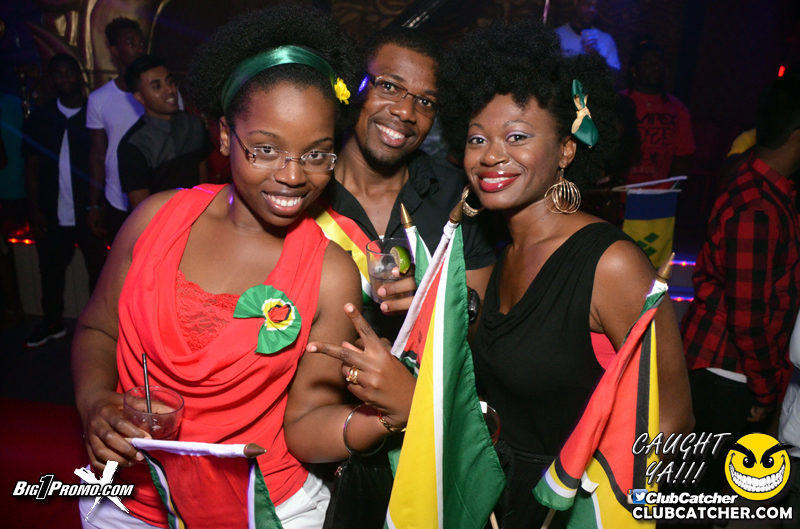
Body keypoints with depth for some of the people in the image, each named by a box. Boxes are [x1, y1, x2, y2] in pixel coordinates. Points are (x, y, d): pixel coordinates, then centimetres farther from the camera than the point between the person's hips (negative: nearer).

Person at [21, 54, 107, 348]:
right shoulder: (40, 117, 6)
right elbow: (32, 164, 6)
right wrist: (34, 209, 0)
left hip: (88, 212, -2)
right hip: (52, 213, 2)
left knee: (98, 269, 6)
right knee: (51, 270, 12)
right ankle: (52, 323, 30)